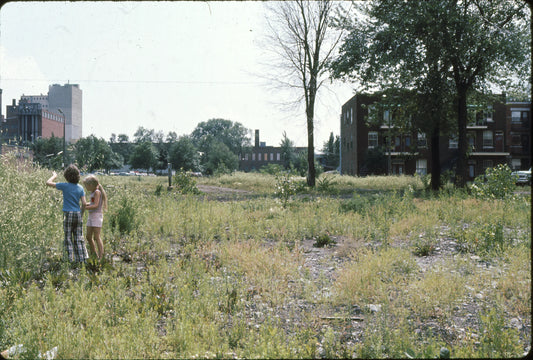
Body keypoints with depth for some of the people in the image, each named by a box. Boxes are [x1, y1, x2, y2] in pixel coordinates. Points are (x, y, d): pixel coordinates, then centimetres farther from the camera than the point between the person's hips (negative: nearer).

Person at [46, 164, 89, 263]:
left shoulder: (65, 186, -6)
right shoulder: (80, 188, 4)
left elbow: (48, 183, 1)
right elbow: (84, 203, 0)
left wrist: (54, 176, 19)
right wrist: (81, 214, 12)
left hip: (68, 214, -3)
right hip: (78, 214, 4)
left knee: (68, 238, 3)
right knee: (79, 238, 9)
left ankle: (71, 259, 0)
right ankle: (82, 258, 7)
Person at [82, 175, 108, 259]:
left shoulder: (97, 192, -13)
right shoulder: (93, 192, 12)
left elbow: (95, 205, -20)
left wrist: (84, 208, -20)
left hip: (97, 215, -9)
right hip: (91, 216, 9)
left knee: (96, 237, -8)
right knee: (89, 237, 12)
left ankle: (101, 257, -5)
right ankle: (94, 255, 23)